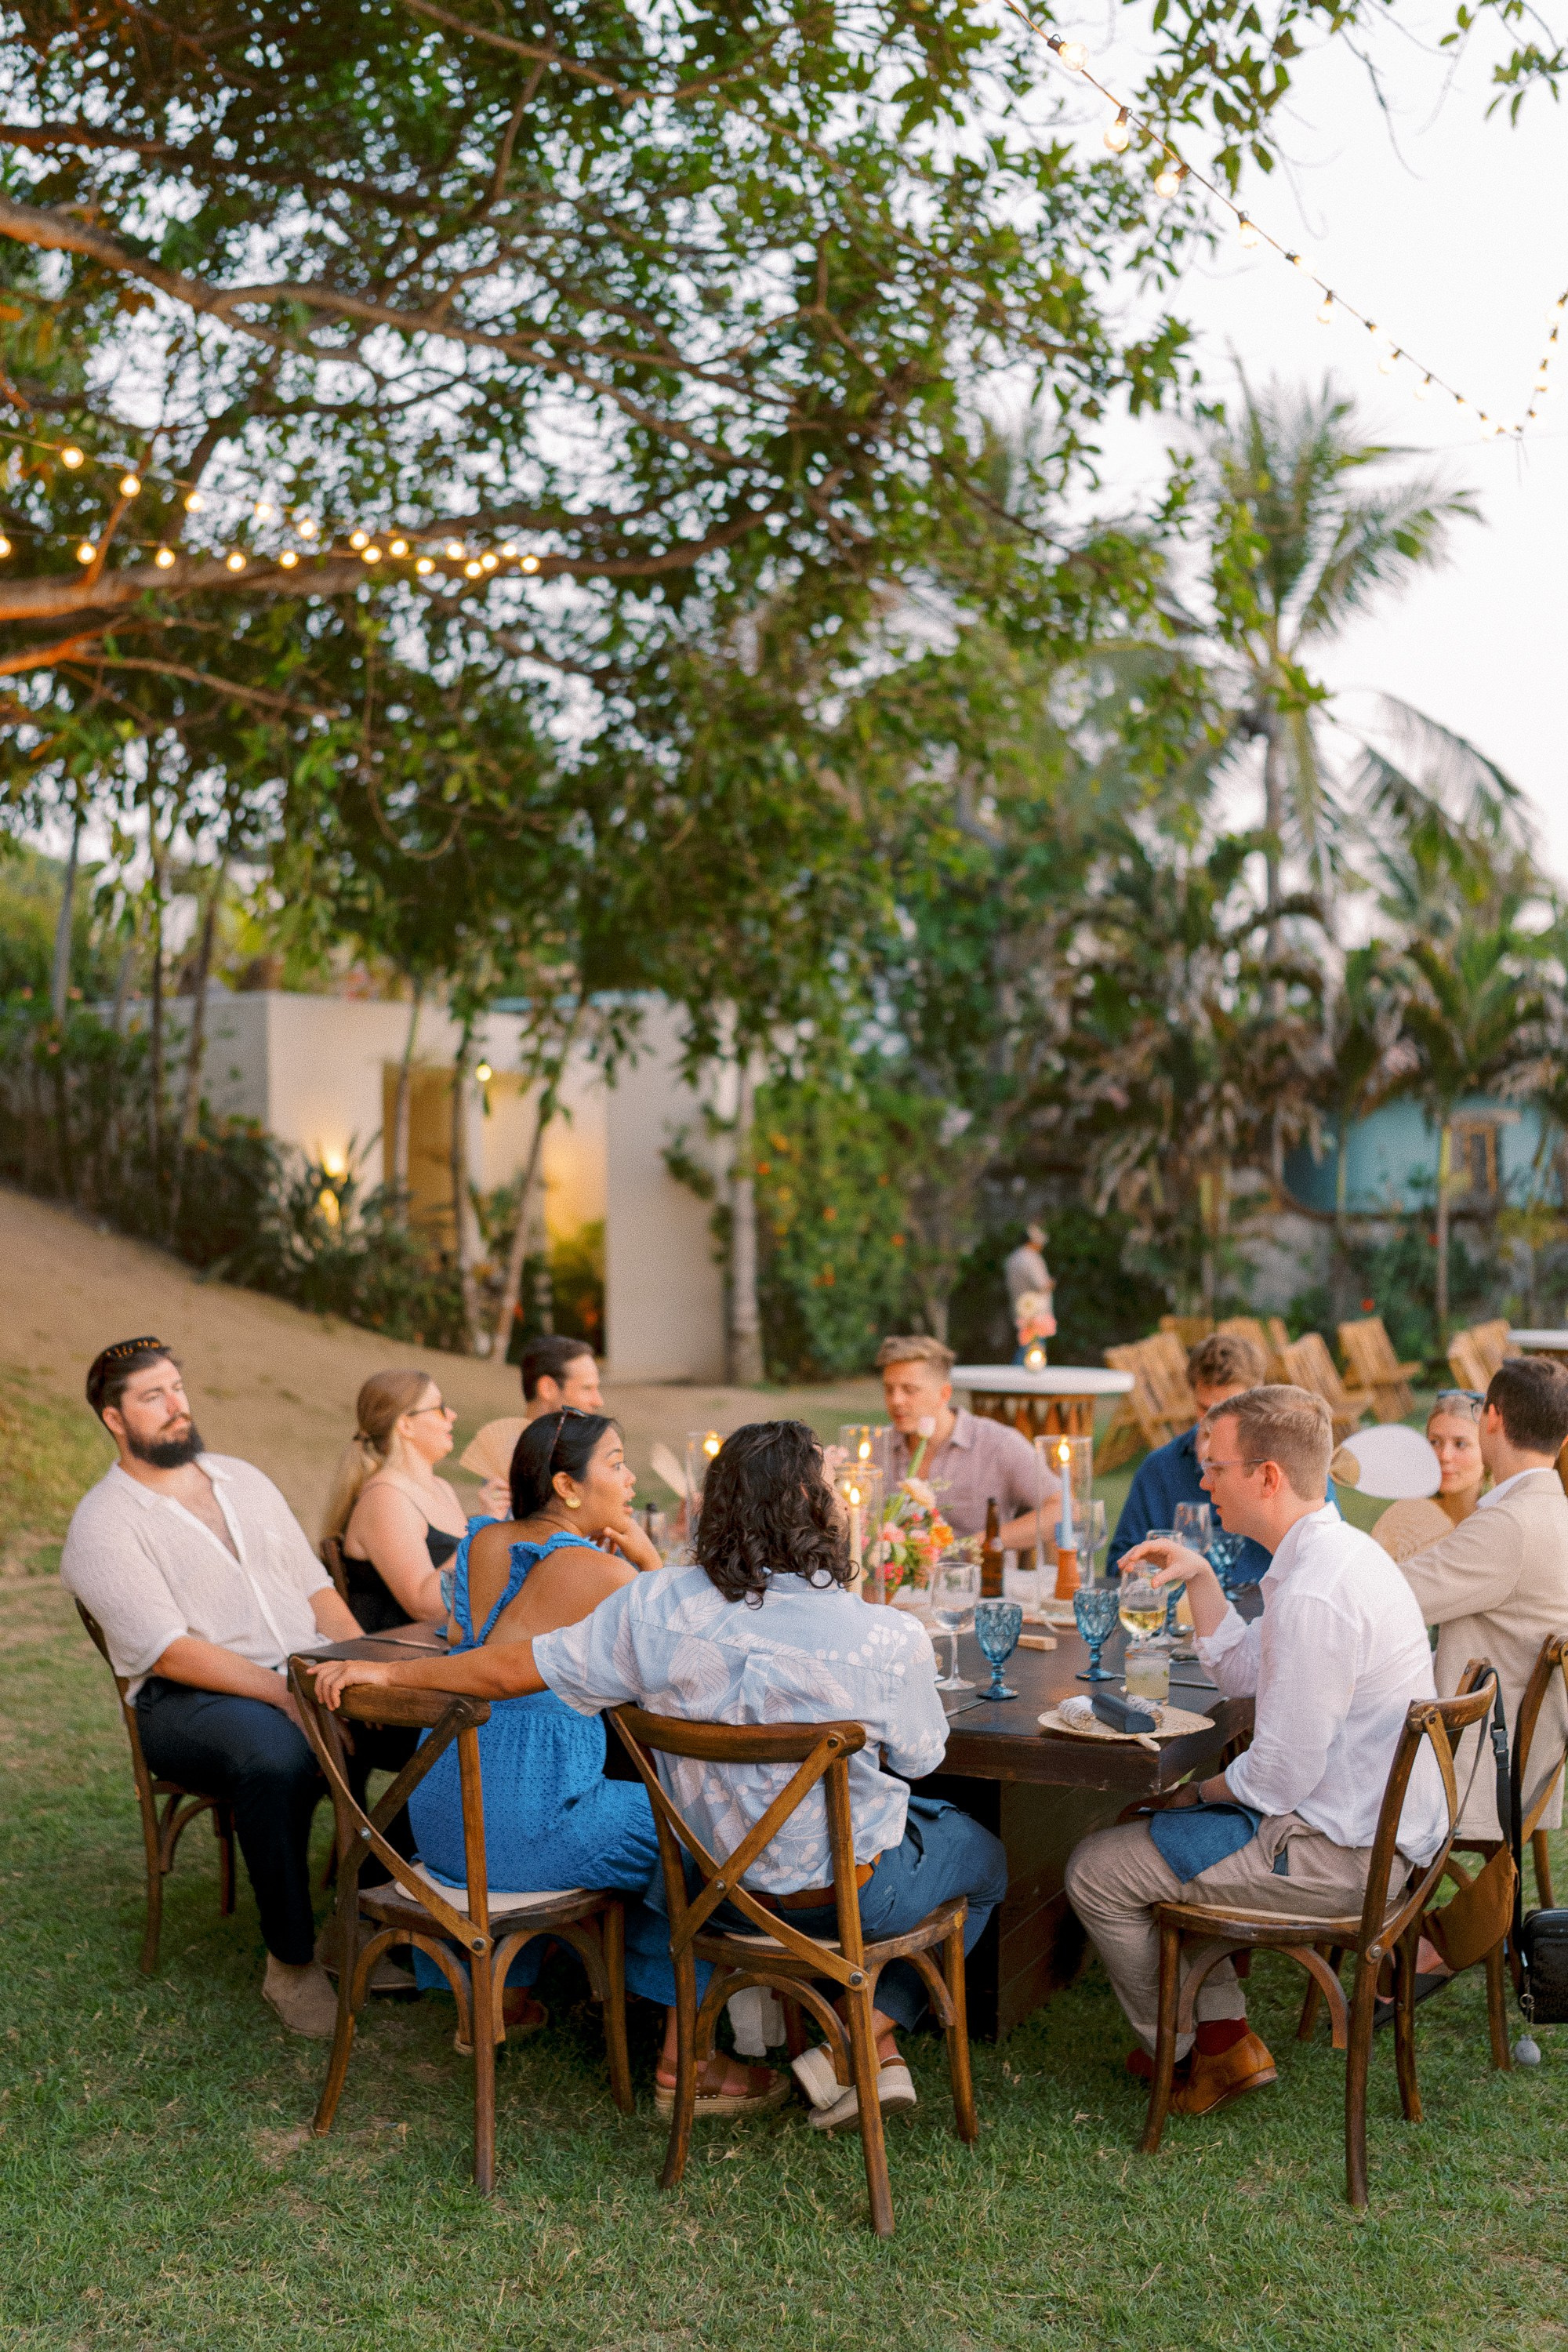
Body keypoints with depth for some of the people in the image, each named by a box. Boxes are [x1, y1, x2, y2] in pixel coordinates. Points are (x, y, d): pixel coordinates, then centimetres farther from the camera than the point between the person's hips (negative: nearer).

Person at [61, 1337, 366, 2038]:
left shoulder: (243, 1480, 17)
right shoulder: (104, 1523, -4)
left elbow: (315, 1587, 16)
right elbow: (168, 1653, -14)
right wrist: (285, 1695, -23)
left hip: (307, 1675, 6)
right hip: (185, 1701, -6)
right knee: (276, 1757, -38)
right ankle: (291, 1964, -21)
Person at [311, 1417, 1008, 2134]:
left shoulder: (653, 1609, -16)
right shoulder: (891, 1641, -24)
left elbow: (518, 1666, -8)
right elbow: (920, 1758, -6)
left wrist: (386, 1671, 6)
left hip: (724, 1879, 5)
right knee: (983, 1855, 27)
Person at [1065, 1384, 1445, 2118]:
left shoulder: (1314, 1595, -28)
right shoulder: (1340, 1550, 6)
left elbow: (1280, 1776, -25)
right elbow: (1245, 1674, 16)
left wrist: (1197, 1793, -6)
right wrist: (1201, 1578, 5)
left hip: (1336, 1854, -11)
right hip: (1382, 1831, 11)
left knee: (1097, 1870, -2)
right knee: (1146, 1836, 25)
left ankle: (1180, 2052, 20)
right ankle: (1224, 2033, 22)